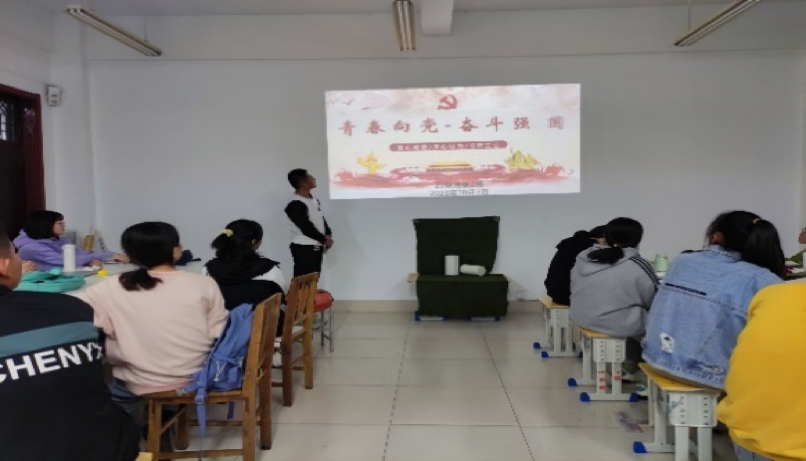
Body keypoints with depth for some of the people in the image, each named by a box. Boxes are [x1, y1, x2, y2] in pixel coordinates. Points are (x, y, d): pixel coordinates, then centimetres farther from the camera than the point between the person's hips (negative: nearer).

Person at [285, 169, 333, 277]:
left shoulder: (314, 200, 13)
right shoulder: (295, 204, -17)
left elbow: (322, 219, 16)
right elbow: (306, 228, -19)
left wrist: (328, 236, -1)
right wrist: (324, 239, -10)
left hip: (317, 246, 9)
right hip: (304, 248, -9)